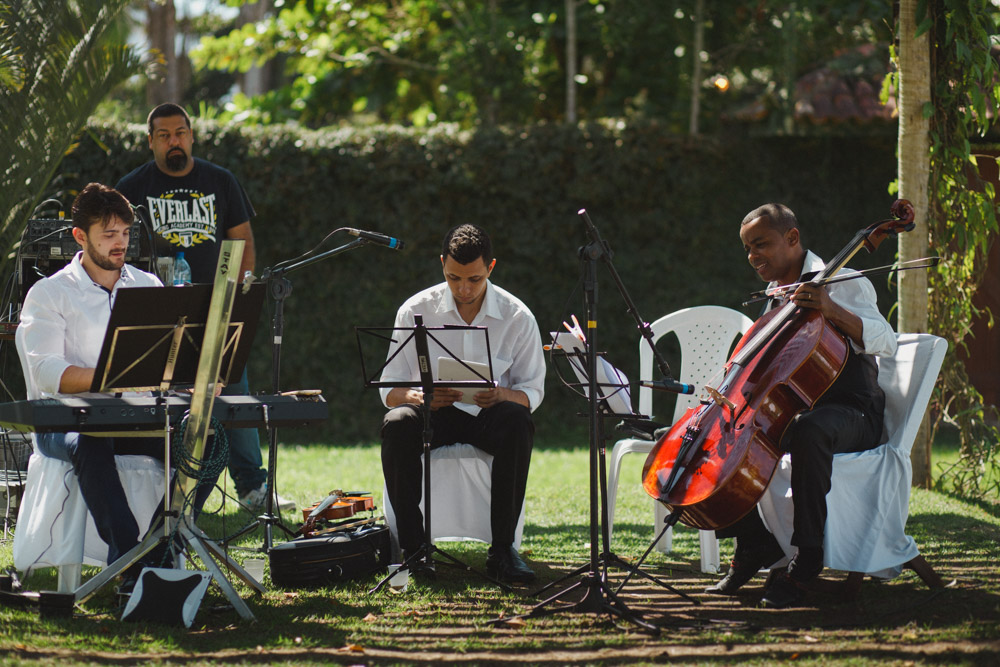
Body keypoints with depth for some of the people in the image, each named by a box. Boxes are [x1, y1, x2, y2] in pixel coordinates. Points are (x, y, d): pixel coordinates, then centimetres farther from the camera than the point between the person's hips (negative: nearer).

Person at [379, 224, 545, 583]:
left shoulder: (517, 317, -2)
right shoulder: (415, 310, -3)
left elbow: (532, 391, 0)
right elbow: (390, 389, -2)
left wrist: (501, 395, -24)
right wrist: (421, 398, -26)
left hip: (488, 414, 0)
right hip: (433, 413, 0)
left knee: (517, 422, -35)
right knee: (397, 425, -34)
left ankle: (502, 548, -30)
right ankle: (412, 546, -27)